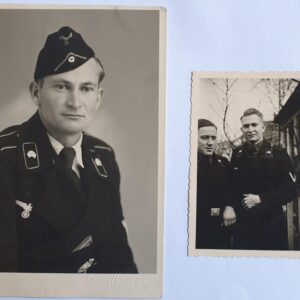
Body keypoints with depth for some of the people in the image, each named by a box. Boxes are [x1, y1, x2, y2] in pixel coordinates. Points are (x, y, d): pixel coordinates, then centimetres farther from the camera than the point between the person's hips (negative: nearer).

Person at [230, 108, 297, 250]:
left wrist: (260, 199, -14)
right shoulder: (237, 154, 5)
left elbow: (290, 190, -8)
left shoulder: (279, 154, -5)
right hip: (242, 223, 3)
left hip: (272, 223, -2)